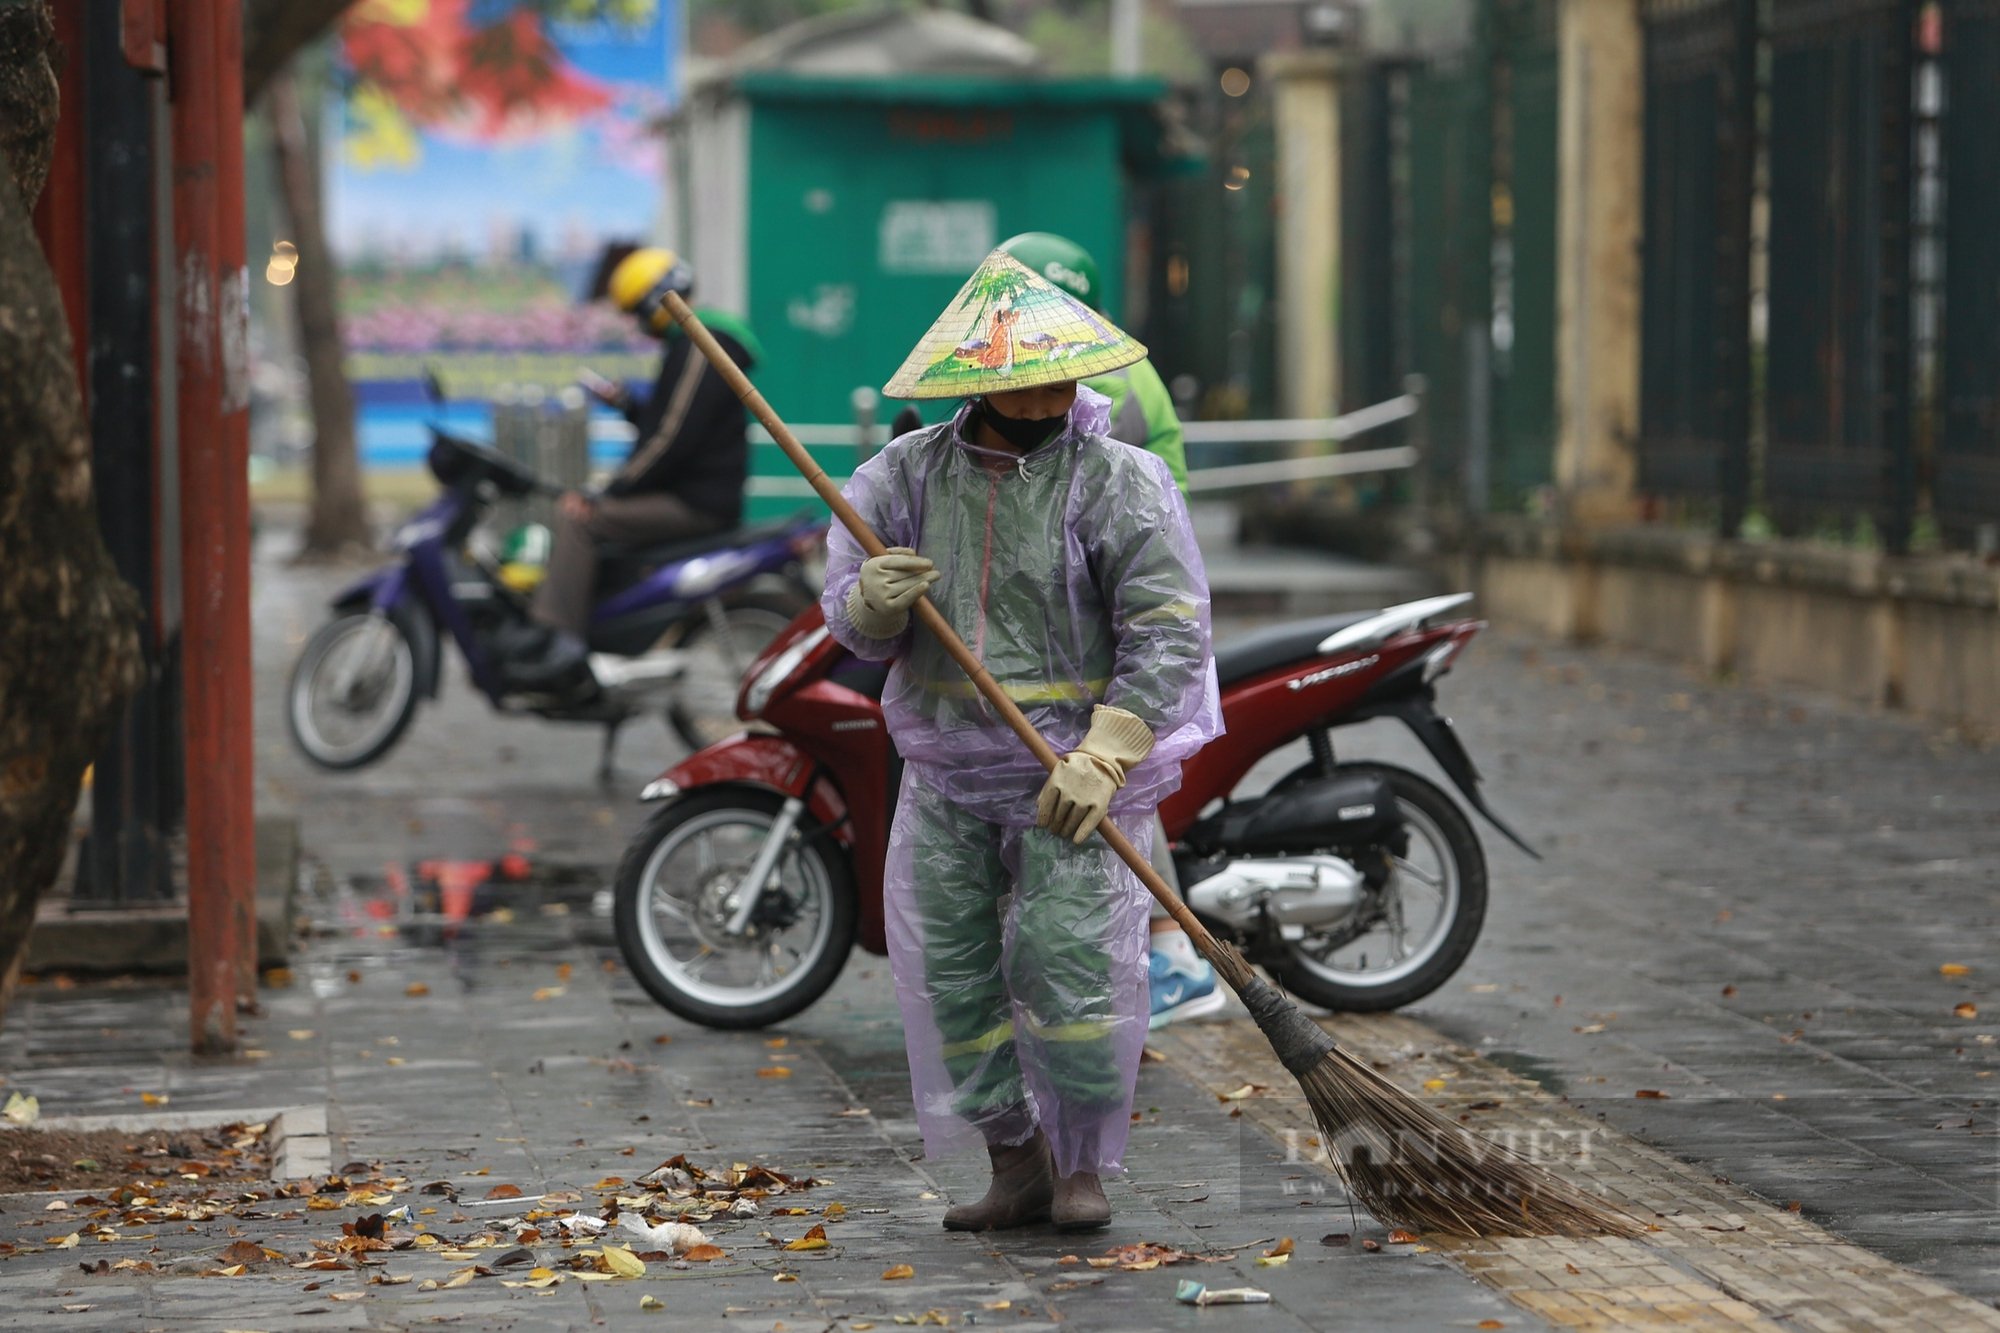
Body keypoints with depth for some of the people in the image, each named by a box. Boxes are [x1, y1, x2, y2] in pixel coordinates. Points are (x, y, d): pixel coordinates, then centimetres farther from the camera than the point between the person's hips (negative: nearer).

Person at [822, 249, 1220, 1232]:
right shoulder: (909, 473, 3)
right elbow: (853, 626, 6)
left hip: (1073, 766, -4)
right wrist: (875, 600, -20)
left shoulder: (1119, 483, -8)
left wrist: (1100, 760, -19)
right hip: (946, 767, 4)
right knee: (952, 969, 4)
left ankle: (1084, 1166, 3)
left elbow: (1169, 632, -11)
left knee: (1065, 958, -12)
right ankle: (1016, 1167, 16)